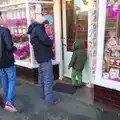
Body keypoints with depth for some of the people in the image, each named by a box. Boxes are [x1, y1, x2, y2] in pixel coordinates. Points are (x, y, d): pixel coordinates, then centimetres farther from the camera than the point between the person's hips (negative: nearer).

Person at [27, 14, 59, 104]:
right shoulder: (38, 28, -14)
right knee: (48, 78, -5)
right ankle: (50, 98, 0)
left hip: (40, 56, 10)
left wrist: (48, 44, 7)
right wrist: (51, 43, -10)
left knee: (42, 77, 17)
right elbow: (45, 39, -31)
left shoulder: (33, 30, 17)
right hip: (45, 56, -10)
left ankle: (43, 95, 29)